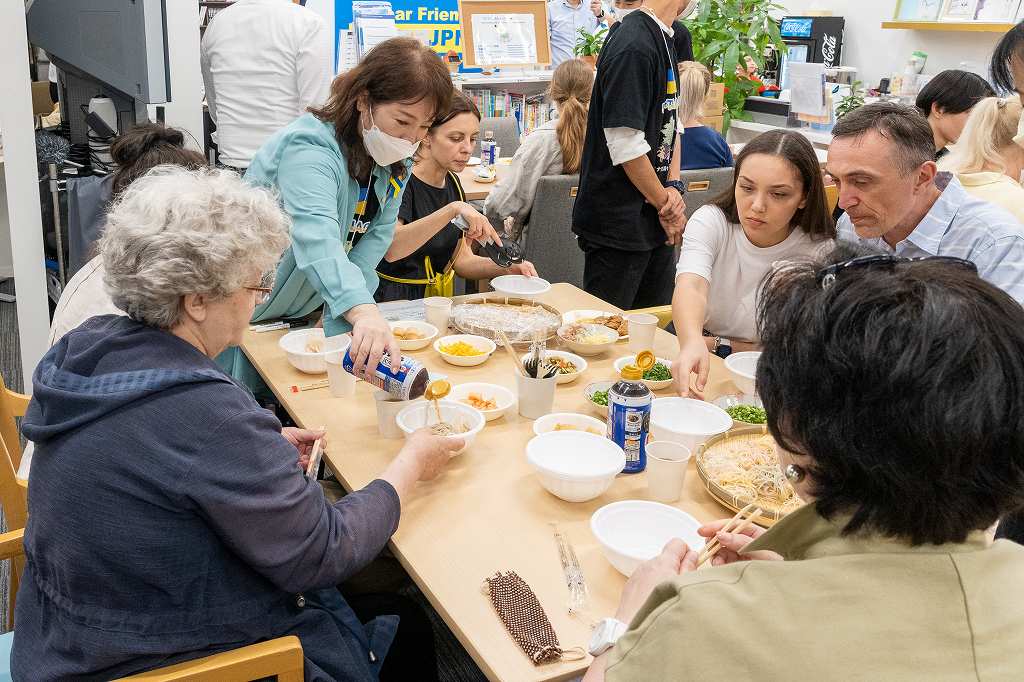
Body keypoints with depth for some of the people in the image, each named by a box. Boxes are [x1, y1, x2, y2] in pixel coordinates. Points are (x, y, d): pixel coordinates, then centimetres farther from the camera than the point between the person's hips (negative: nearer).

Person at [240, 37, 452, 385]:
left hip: (308, 315, 6)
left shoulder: (398, 160, -4)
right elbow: (317, 238, -45)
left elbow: (376, 237, -7)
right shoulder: (310, 148, -29)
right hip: (251, 314, -6)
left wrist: (337, 318, -19)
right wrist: (362, 311, -62)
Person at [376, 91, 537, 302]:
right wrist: (452, 209, -35)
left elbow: (461, 260, 11)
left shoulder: (452, 182, 9)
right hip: (394, 305, -6)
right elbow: (390, 250, -31)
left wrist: (509, 269, -6)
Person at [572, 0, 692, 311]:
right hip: (618, 224, -9)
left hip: (655, 224, 9)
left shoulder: (663, 40, 11)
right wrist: (665, 204, -10)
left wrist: (673, 186, 0)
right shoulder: (633, 46, -20)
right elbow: (625, 144, -22)